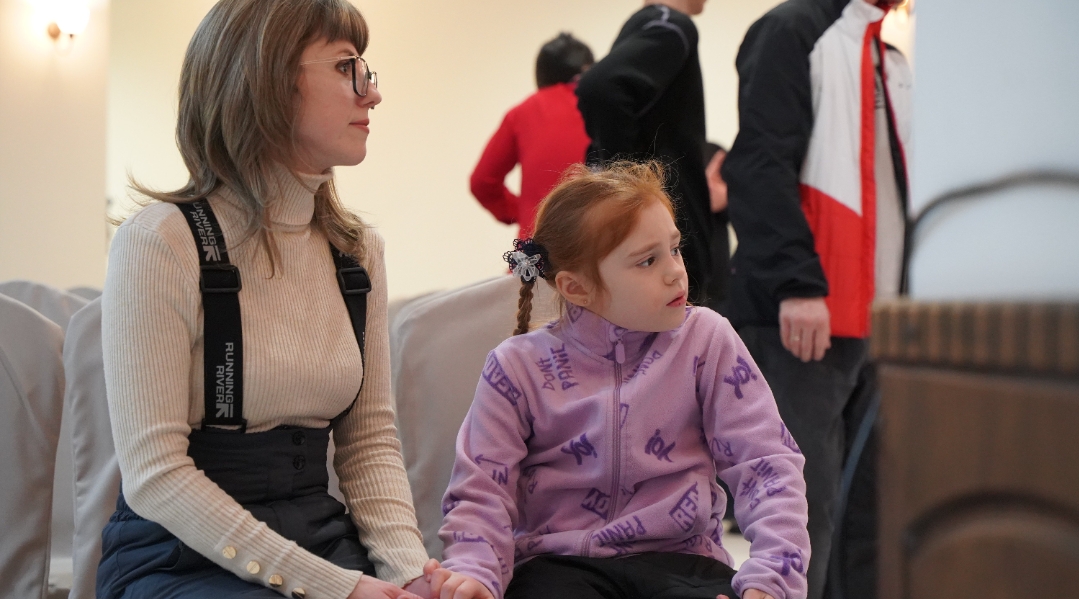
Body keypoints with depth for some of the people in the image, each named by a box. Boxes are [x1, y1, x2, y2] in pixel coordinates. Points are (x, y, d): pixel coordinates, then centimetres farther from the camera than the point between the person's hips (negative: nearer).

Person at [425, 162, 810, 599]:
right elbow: (481, 494, -1)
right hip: (556, 561, -1)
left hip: (677, 558, 2)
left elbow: (766, 463, -3)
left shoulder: (706, 341, 2)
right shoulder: (519, 367, 1)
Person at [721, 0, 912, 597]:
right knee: (800, 509, -8)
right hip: (801, 318, -8)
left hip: (878, 320, 8)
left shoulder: (889, 60, 22)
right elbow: (760, 164, -14)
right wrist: (797, 284, -22)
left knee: (874, 511, 8)